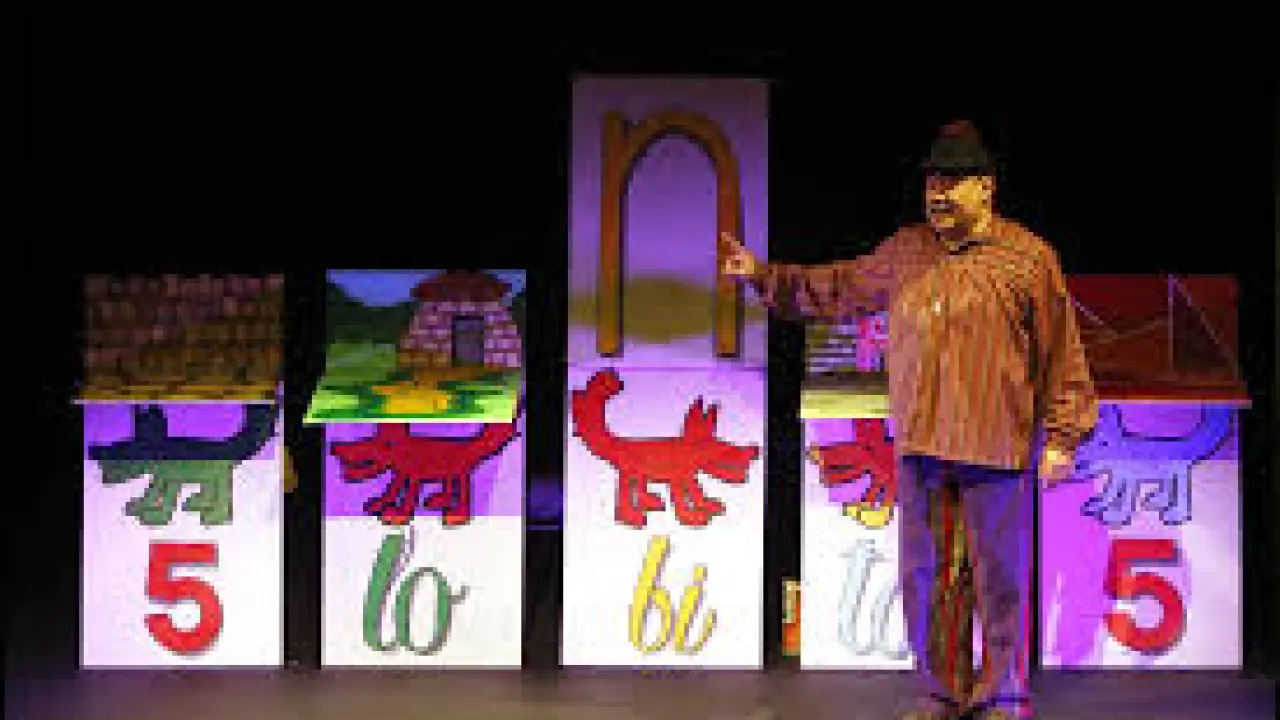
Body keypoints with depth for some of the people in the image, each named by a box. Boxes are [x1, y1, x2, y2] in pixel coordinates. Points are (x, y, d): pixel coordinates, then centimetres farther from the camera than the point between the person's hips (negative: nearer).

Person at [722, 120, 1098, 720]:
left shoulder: (1027, 256, -1)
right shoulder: (905, 252, 13)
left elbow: (1061, 352, 0)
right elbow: (837, 289, 24)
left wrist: (1061, 436, -3)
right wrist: (763, 276, 19)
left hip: (997, 446, -4)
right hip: (919, 445, 5)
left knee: (1000, 579, 3)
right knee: (921, 575, 9)